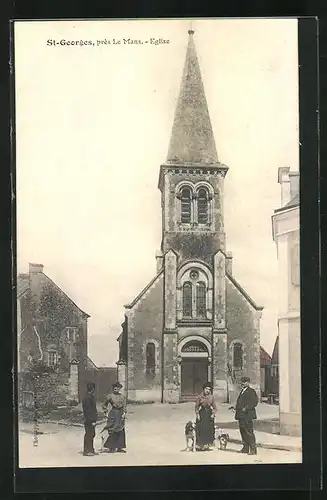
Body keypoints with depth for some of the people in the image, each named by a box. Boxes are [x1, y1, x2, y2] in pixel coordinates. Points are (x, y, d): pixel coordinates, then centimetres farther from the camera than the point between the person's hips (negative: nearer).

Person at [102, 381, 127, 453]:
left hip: (120, 413, 4)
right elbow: (105, 404, 8)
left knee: (121, 431, 5)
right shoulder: (110, 396, -1)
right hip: (113, 413, -4)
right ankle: (111, 447, 1)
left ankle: (119, 447, 11)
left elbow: (124, 405, 6)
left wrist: (124, 413, -6)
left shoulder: (122, 396, 8)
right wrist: (105, 410, 0)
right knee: (113, 431, -6)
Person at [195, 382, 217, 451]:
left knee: (209, 430, 1)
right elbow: (196, 407, 2)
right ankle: (200, 445, 0)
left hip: (209, 415, 3)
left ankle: (207, 445, 10)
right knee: (201, 429, -6)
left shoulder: (211, 397, 7)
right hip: (202, 414, -3)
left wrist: (213, 414, -4)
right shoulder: (199, 397, -1)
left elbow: (214, 407, 10)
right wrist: (197, 414, -7)